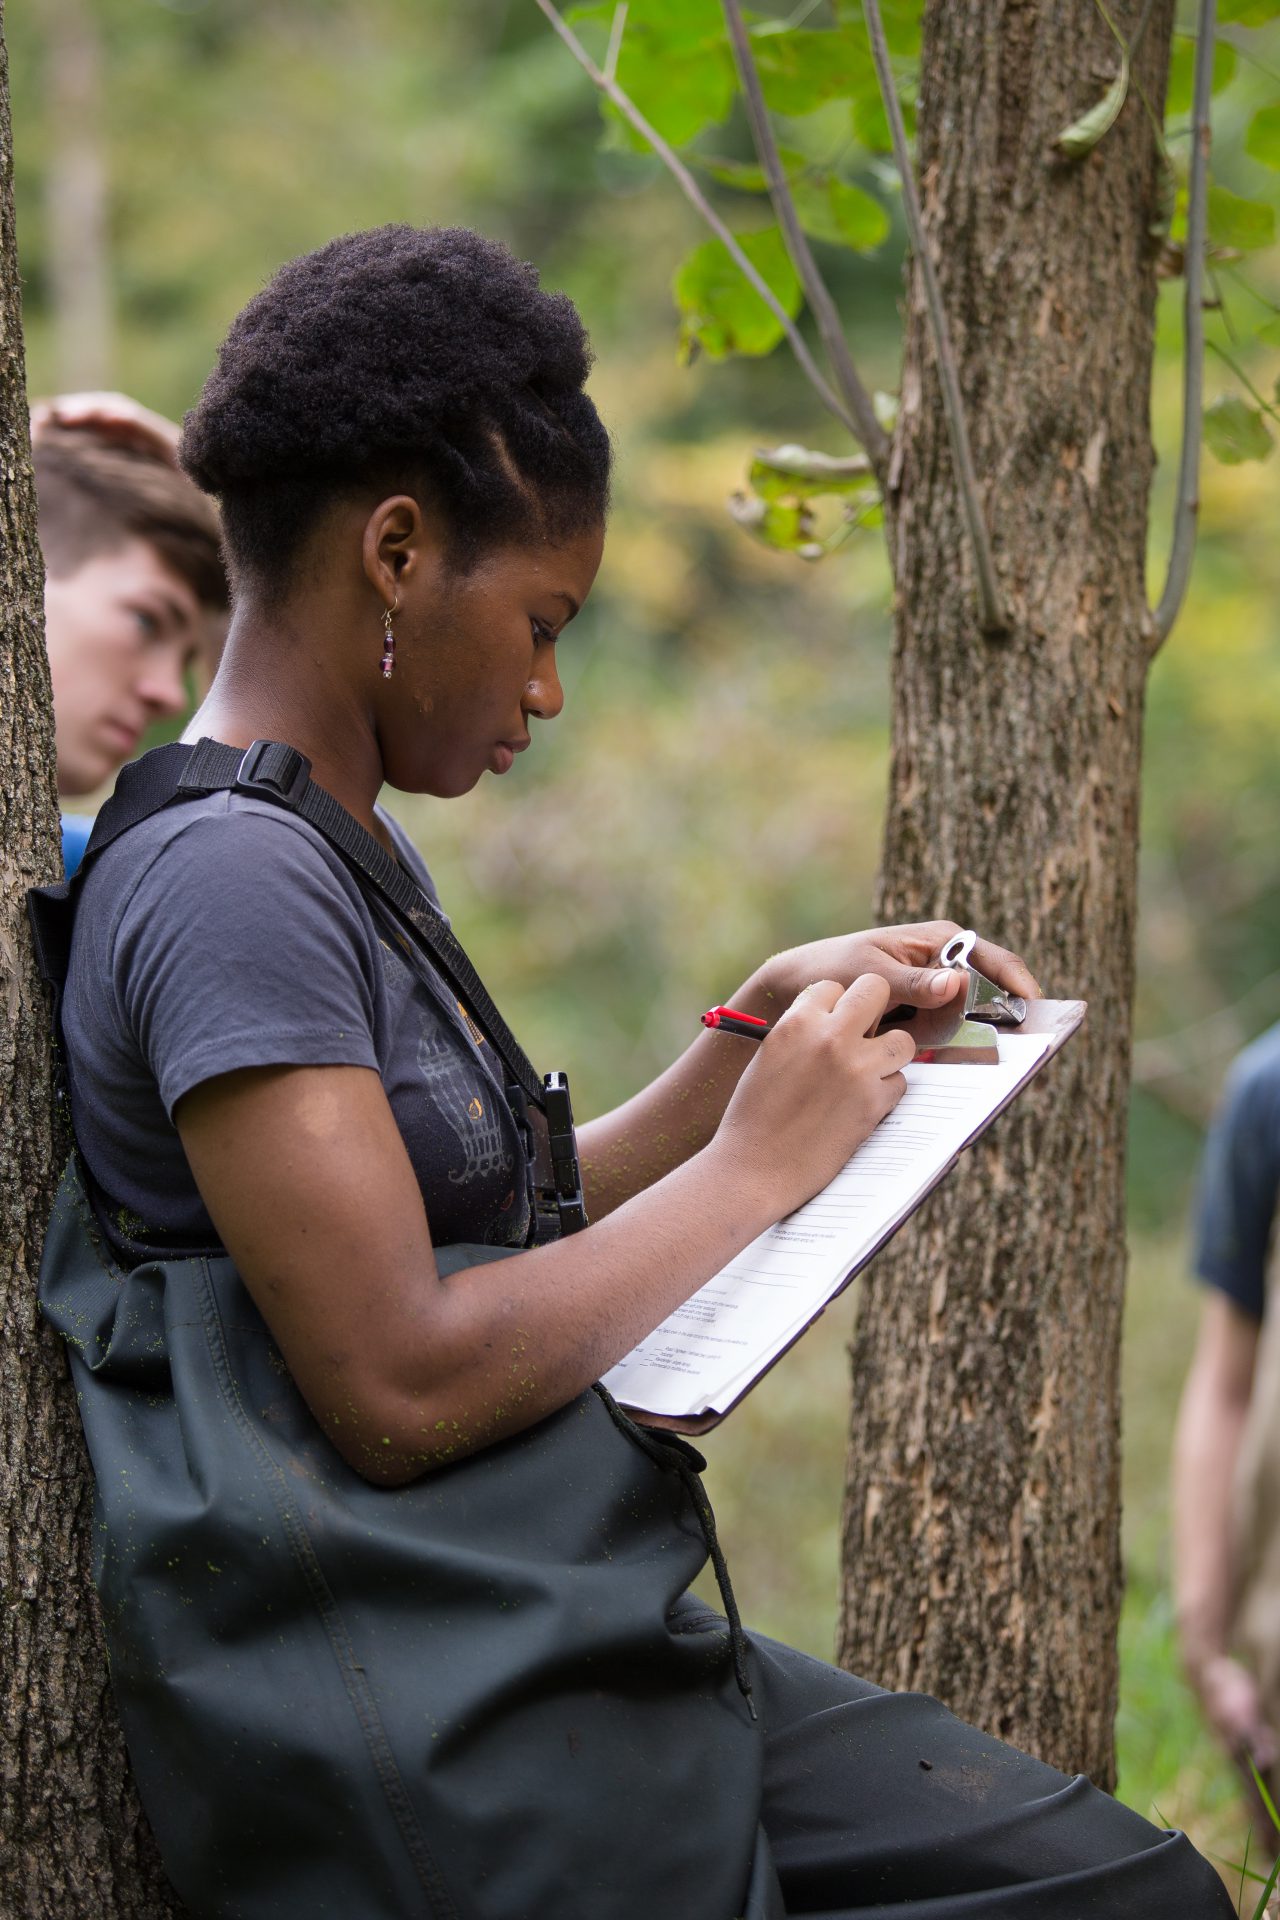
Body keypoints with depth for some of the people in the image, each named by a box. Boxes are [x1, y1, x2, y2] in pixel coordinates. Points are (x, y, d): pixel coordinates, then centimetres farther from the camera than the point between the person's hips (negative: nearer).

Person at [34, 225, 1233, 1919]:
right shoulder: (226, 875, -15)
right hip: (423, 1729, -9)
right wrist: (756, 1166, -12)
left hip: (567, 1642, 9)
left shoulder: (350, 851, 16)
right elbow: (400, 1383, -22)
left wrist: (768, 1024, 10)